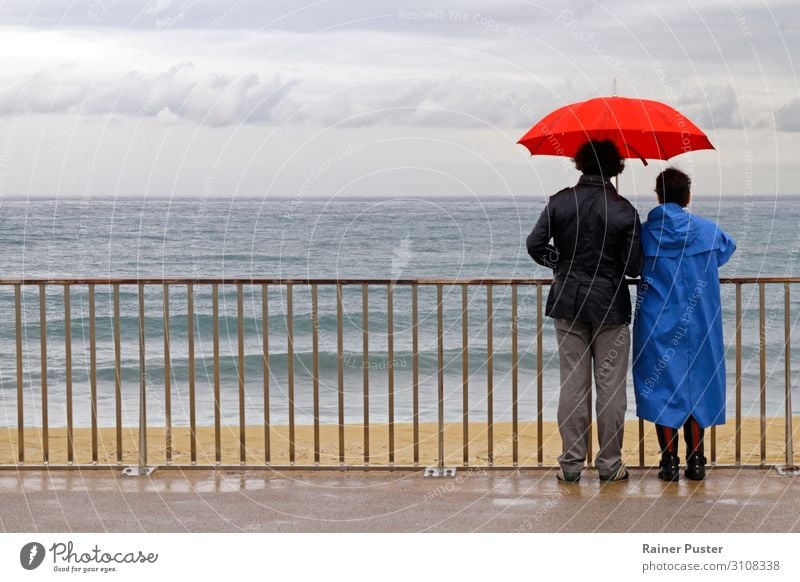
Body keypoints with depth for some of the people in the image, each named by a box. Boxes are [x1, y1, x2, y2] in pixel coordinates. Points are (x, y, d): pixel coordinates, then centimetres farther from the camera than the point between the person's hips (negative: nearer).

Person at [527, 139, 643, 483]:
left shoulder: (560, 202, -3)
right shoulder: (623, 210, -9)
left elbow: (535, 245, -7)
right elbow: (633, 267, -10)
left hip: (568, 303, 2)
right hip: (610, 306, -2)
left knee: (572, 385, 7)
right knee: (610, 386, 5)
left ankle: (571, 464, 9)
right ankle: (609, 464, 9)